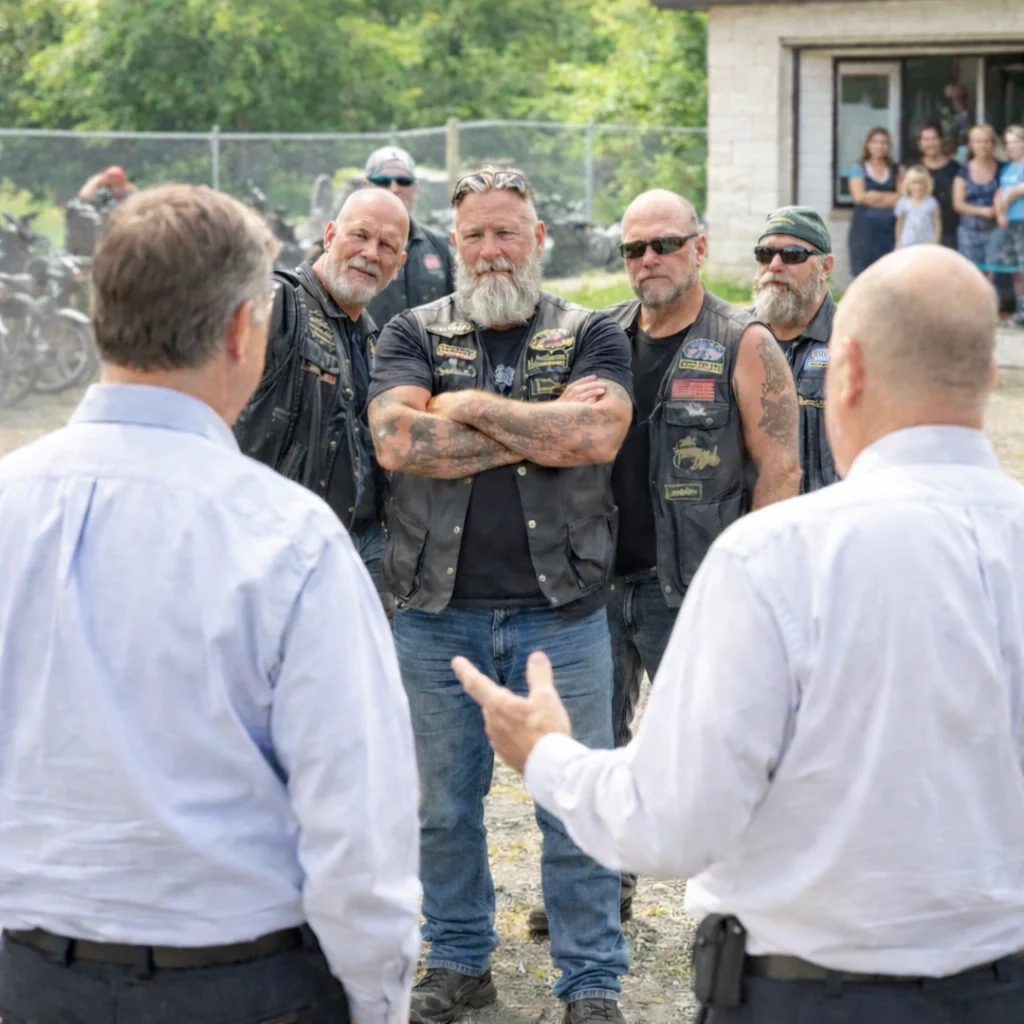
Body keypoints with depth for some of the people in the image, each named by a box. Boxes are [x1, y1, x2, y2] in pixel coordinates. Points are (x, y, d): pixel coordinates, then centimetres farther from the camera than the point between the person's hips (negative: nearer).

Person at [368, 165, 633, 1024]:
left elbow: (598, 434, -15)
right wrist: (540, 429, -10)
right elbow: (398, 441, -12)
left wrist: (470, 407, -10)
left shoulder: (590, 334, 4)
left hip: (560, 610, -1)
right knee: (445, 806, 12)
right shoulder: (415, 333, 6)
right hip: (438, 610, 1)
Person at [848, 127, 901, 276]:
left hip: (889, 229, 2)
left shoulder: (896, 171, 13)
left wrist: (875, 197, -5)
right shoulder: (859, 169, 8)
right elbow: (859, 196, -6)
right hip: (865, 227, -2)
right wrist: (889, 197, -2)